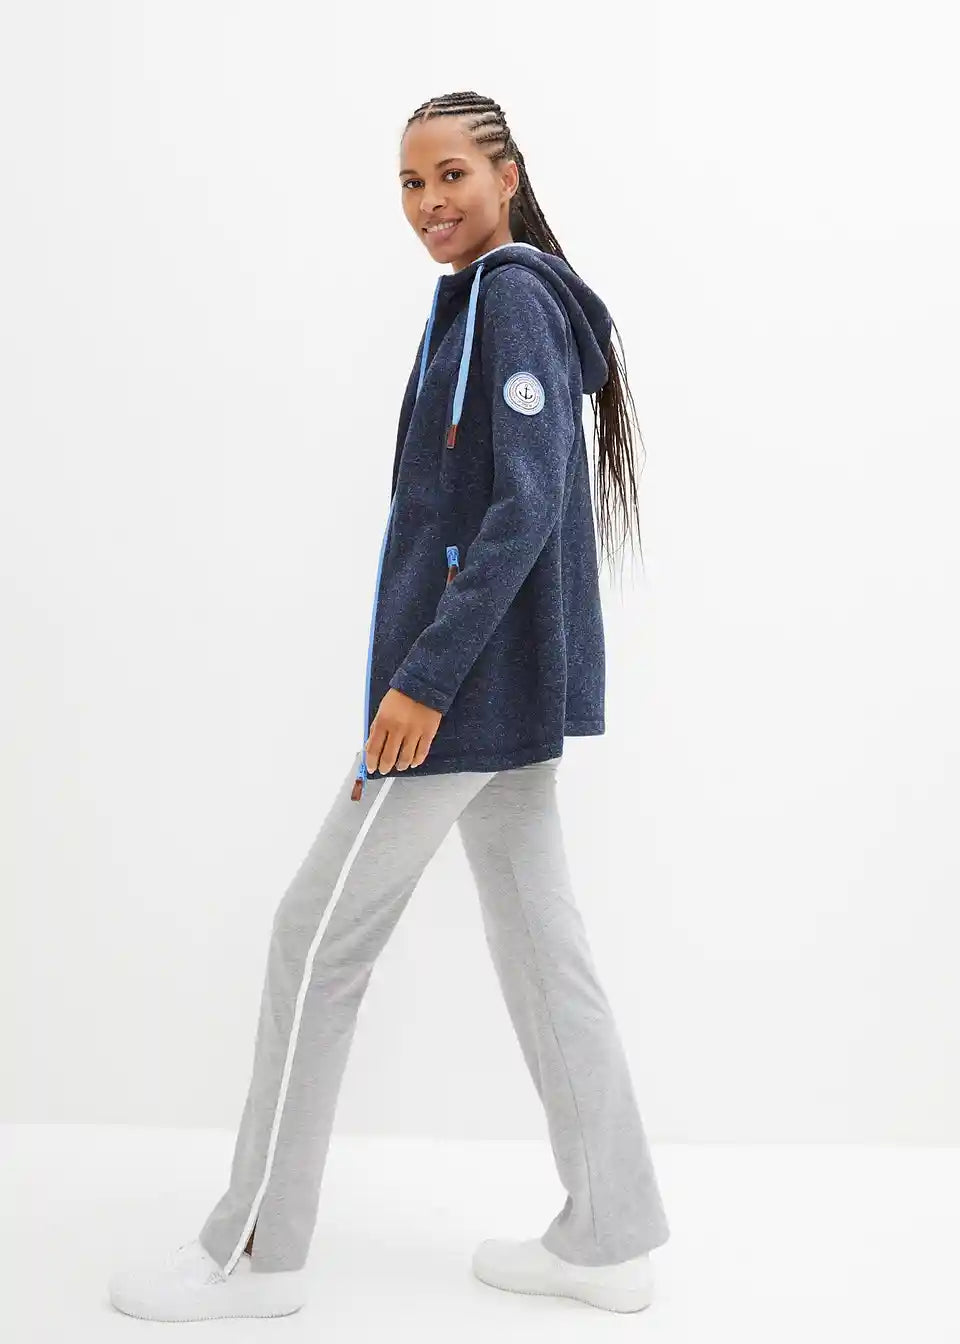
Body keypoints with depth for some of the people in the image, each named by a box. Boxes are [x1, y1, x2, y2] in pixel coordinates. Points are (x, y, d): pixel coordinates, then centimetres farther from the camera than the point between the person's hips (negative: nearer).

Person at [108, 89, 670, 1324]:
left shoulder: (511, 295, -11)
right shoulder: (506, 298, 18)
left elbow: (527, 505, -21)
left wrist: (425, 677, -23)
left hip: (468, 677, -10)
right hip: (510, 686, 10)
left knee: (318, 936, -1)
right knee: (538, 938, 11)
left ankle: (255, 1249, 12)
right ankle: (609, 1237, 19)